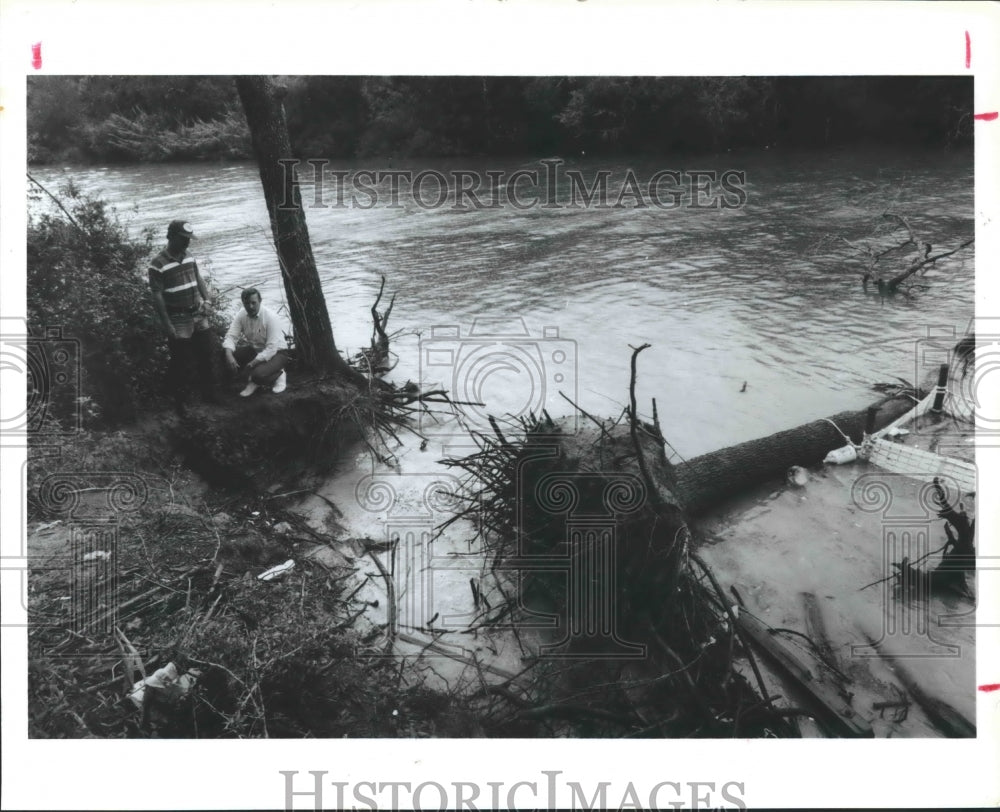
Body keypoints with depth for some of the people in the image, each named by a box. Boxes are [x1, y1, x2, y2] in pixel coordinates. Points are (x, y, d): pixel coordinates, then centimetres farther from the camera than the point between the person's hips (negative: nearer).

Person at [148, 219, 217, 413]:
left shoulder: (189, 257, 5)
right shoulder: (158, 265, -15)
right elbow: (157, 297, -15)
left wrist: (206, 300, 3)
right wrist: (167, 326, -16)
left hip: (199, 317, 6)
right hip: (179, 321, -6)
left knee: (206, 357, 15)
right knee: (182, 363, 2)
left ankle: (209, 395, 30)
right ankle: (180, 403, 17)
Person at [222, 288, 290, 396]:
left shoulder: (270, 317, -23)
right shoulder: (241, 315, -8)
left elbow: (272, 348, -27)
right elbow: (231, 336, -11)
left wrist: (255, 362, -32)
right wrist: (229, 354, -31)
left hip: (273, 353, -6)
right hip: (253, 350, 6)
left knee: (259, 374, -34)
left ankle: (278, 375, 3)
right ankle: (253, 381, 0)